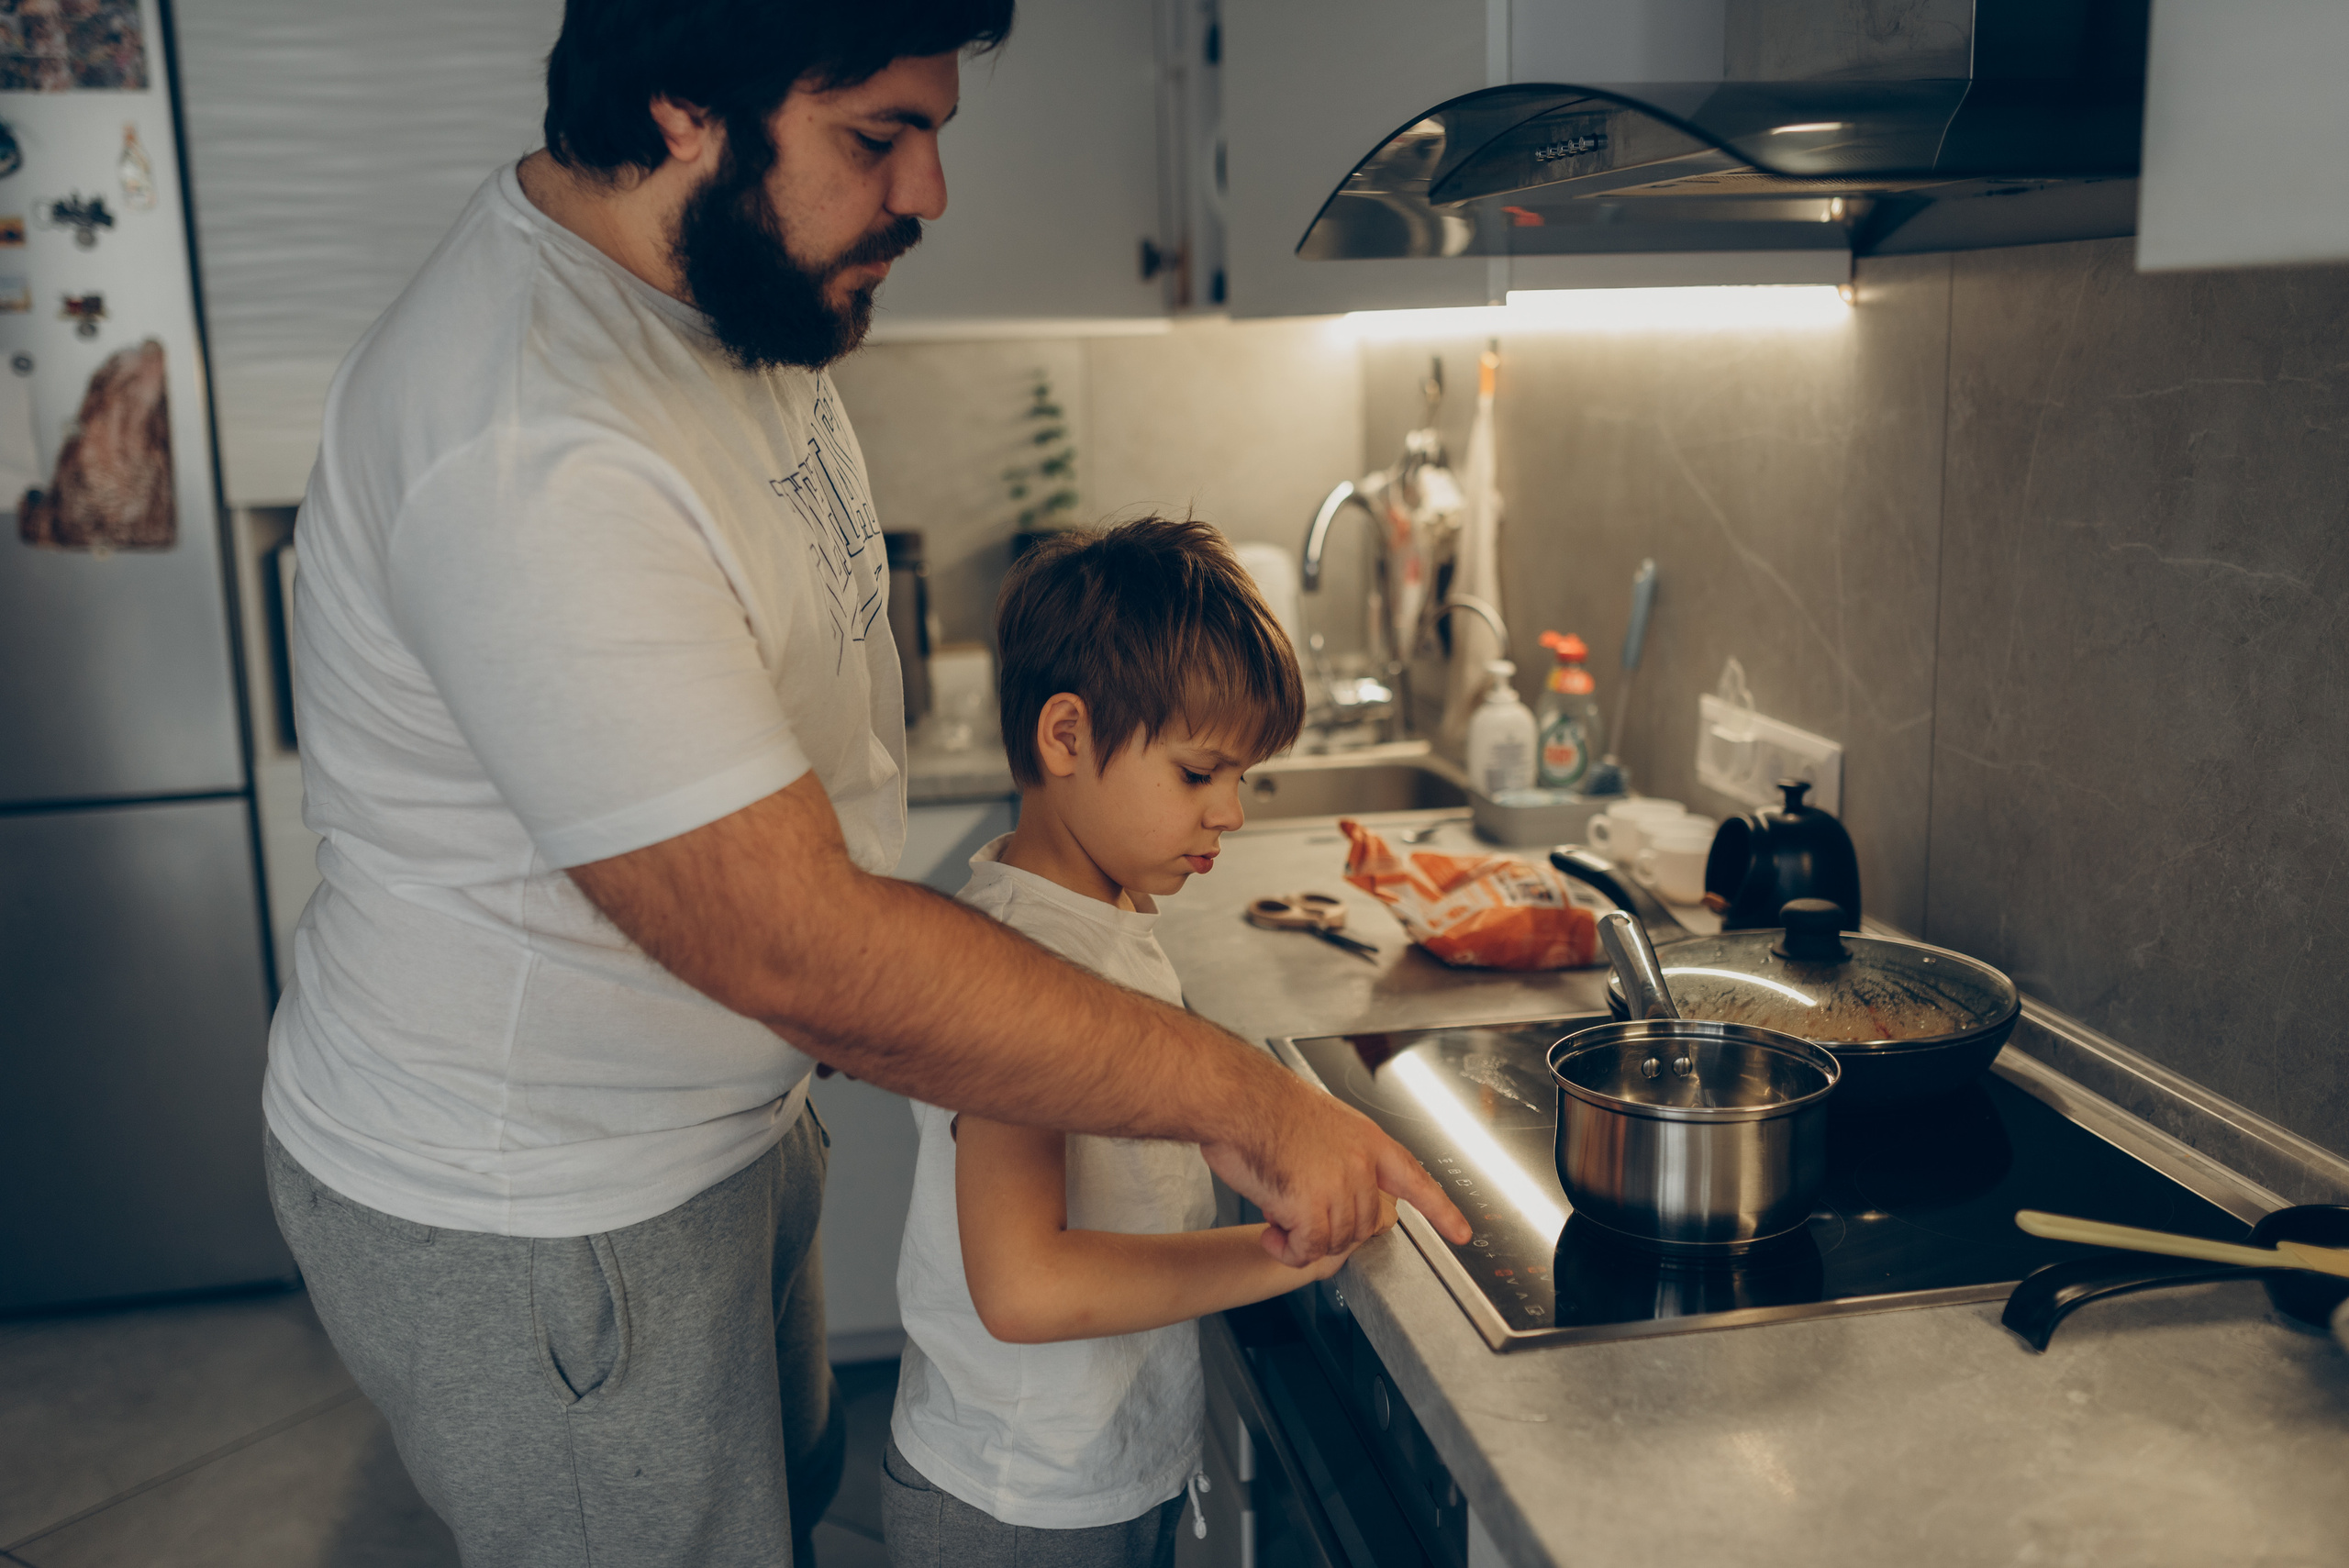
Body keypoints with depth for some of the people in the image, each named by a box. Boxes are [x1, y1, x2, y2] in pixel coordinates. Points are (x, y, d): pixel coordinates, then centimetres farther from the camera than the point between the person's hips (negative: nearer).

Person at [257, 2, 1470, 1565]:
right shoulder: (537, 459, -35)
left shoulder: (728, 292, -1)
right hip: (530, 1221, -9)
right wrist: (1243, 1096, -28)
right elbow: (811, 955, -36)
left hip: (717, 1117, 9)